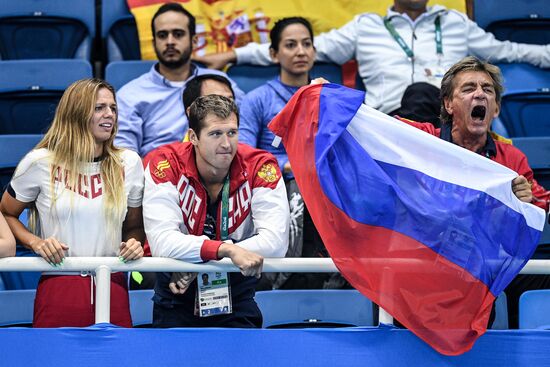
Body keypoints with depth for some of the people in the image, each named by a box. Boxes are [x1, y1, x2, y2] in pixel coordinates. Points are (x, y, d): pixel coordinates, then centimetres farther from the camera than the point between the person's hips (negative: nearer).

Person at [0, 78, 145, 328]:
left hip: (113, 289, 2)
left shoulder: (128, 163, 8)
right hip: (58, 288, -2)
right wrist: (35, 242, -6)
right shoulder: (40, 163, 0)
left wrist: (134, 243, -3)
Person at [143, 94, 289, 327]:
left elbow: (276, 241, -21)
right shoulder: (164, 164, -14)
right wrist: (227, 250, -36)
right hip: (176, 300, -1)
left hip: (237, 297, 1)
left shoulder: (260, 166, -11)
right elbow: (162, 242, -24)